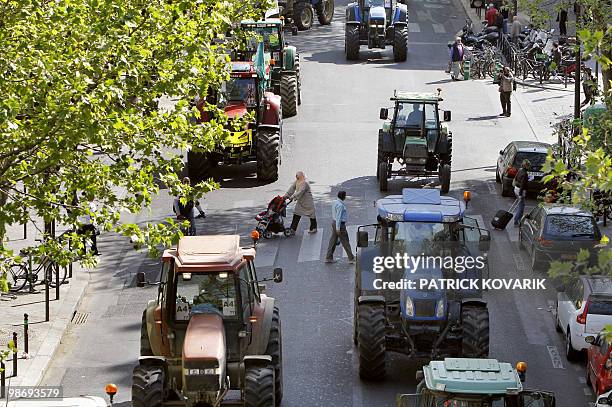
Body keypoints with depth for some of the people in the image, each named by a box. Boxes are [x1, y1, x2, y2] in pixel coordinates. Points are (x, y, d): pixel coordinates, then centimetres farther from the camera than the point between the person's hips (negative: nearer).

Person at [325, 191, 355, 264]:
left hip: (334, 222, 10)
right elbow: (338, 217, -23)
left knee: (333, 241, 12)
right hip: (340, 224, -10)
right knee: (345, 242, 0)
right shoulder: (340, 205, -22)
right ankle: (351, 258, 8)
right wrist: (338, 228, -22)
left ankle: (328, 258, 13)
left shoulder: (335, 202, 8)